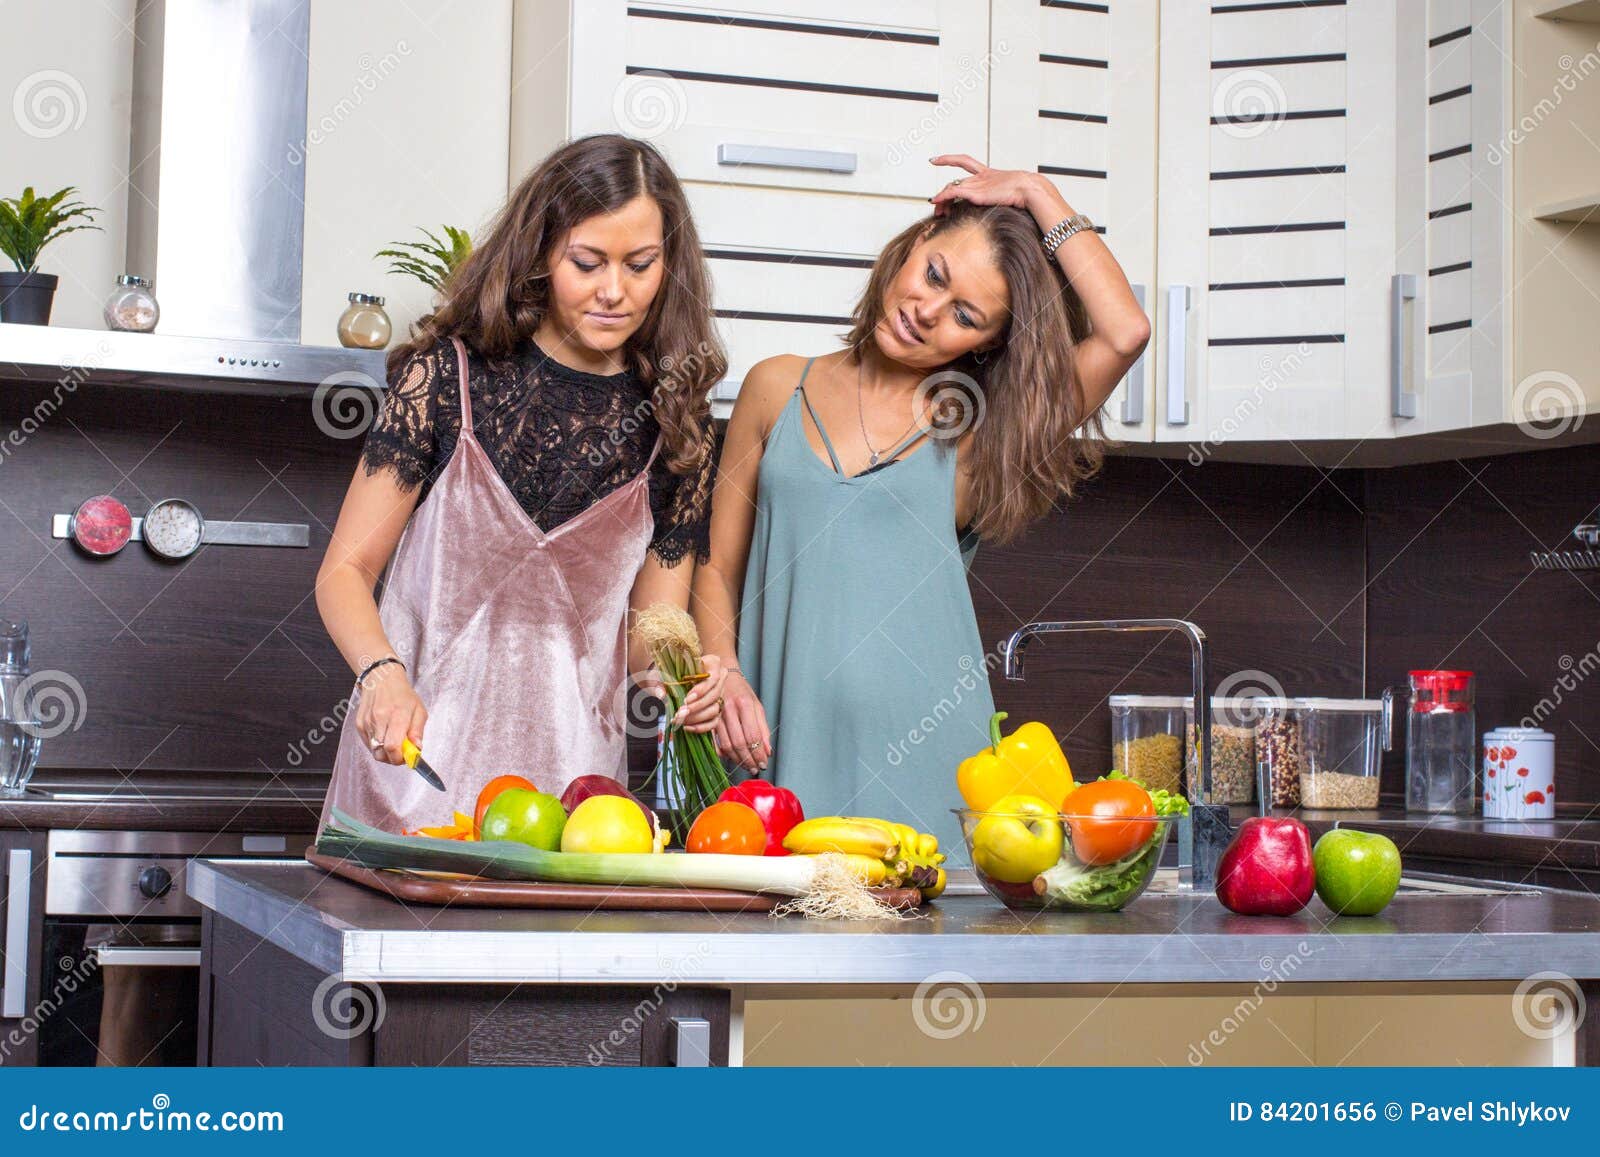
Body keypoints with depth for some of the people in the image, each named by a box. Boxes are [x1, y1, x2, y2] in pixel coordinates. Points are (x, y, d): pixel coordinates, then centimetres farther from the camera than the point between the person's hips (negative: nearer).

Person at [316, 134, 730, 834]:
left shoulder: (673, 419, 4)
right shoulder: (450, 375, -2)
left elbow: (651, 619, 8)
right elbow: (344, 571, -3)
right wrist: (382, 673, -21)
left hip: (571, 769, 2)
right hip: (415, 750, -2)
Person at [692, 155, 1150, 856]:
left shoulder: (974, 436, 5)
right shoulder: (780, 390, 12)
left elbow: (1125, 332, -9)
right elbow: (716, 566, 14)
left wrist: (1039, 195, 0)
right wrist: (722, 673, -4)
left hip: (921, 744, -1)